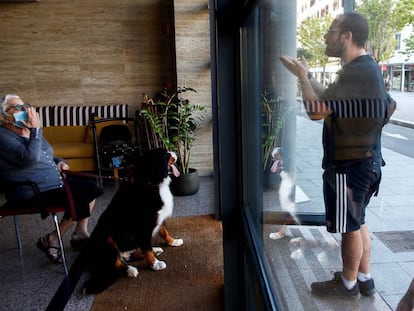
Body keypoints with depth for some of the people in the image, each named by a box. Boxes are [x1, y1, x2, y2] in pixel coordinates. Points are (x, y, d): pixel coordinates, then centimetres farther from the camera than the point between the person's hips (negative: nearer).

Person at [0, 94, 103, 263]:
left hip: (54, 180, 10)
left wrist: (58, 161, 6)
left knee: (91, 187, 6)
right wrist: (36, 130, -26)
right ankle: (51, 241, -3)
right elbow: (30, 158, -33)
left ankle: (80, 233, 16)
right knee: (80, 201, -22)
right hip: (33, 192, -10)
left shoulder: (29, 131, 11)